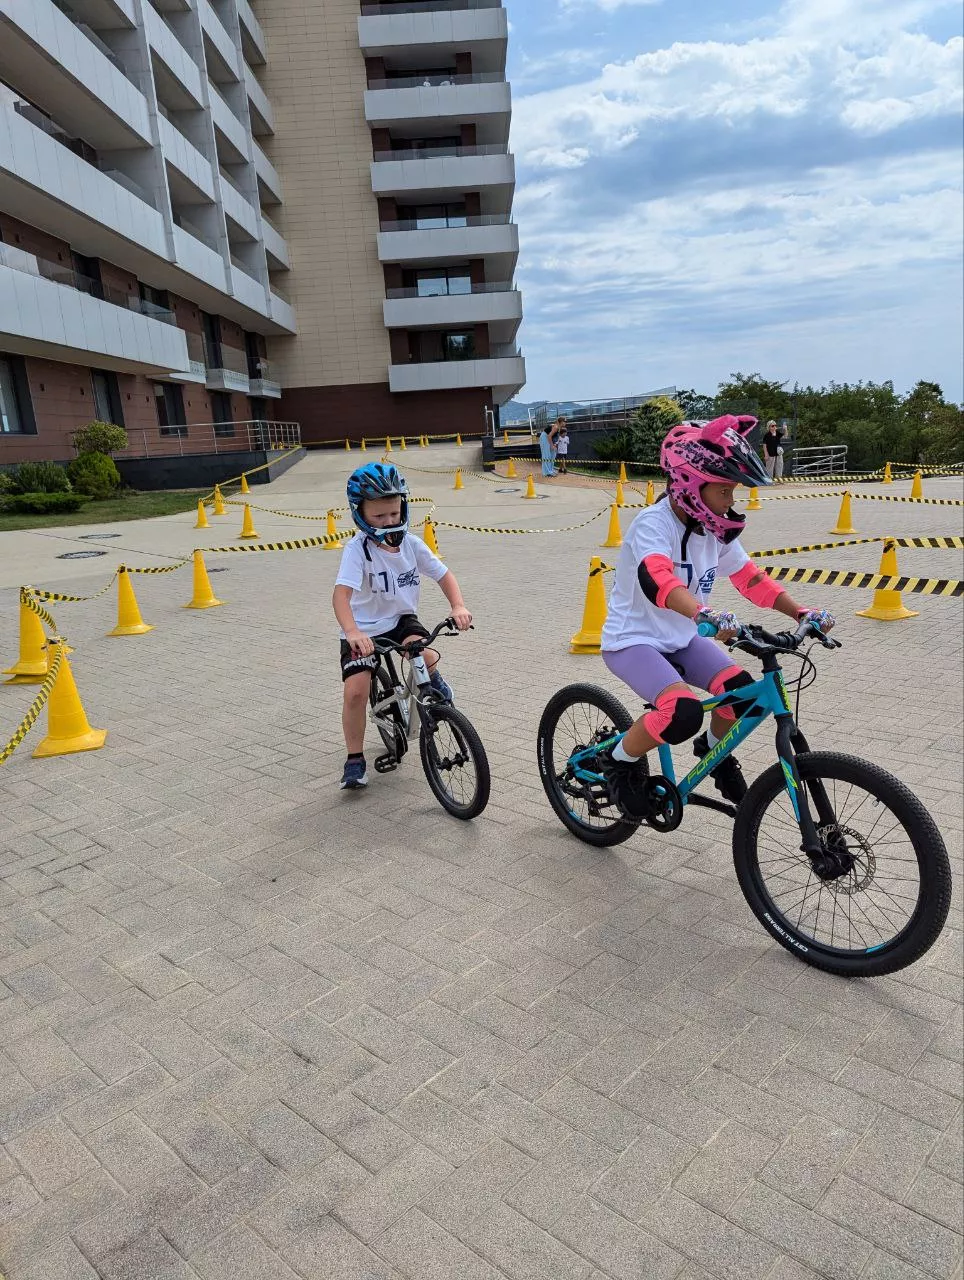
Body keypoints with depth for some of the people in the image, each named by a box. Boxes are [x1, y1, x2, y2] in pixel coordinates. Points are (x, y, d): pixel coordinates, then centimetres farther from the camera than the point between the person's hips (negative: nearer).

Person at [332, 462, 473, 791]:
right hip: (364, 629, -2)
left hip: (402, 619, 2)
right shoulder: (357, 548, -20)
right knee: (356, 691, -15)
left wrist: (458, 606, -22)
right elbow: (341, 593, -32)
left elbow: (444, 575, -2)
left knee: (425, 656, -30)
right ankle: (355, 759, 6)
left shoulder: (411, 544, -7)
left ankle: (433, 680, 8)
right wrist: (352, 632, -49)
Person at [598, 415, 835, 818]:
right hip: (632, 640, -7)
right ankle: (619, 760, -2)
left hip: (681, 638, 7)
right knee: (684, 712, -29)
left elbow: (750, 578, 5)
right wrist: (703, 614, -61)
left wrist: (800, 612, -9)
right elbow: (657, 579, -43)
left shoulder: (715, 529, -1)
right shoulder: (654, 524, -24)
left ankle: (714, 749, 19)